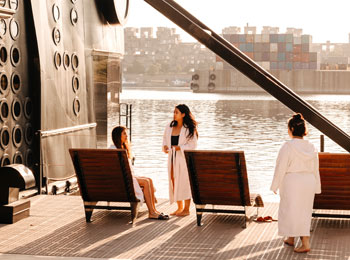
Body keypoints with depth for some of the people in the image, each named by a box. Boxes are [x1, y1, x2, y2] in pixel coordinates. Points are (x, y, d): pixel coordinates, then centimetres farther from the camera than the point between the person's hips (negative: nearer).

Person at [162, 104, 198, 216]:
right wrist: (165, 146, -3)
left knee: (184, 182, -4)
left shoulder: (189, 129, -8)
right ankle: (179, 207, 19)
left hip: (184, 159, -6)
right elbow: (165, 139, 18)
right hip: (172, 158, 6)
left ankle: (186, 209, 5)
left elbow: (193, 145, -9)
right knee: (174, 182, 8)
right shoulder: (169, 127, 8)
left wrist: (180, 147, -19)